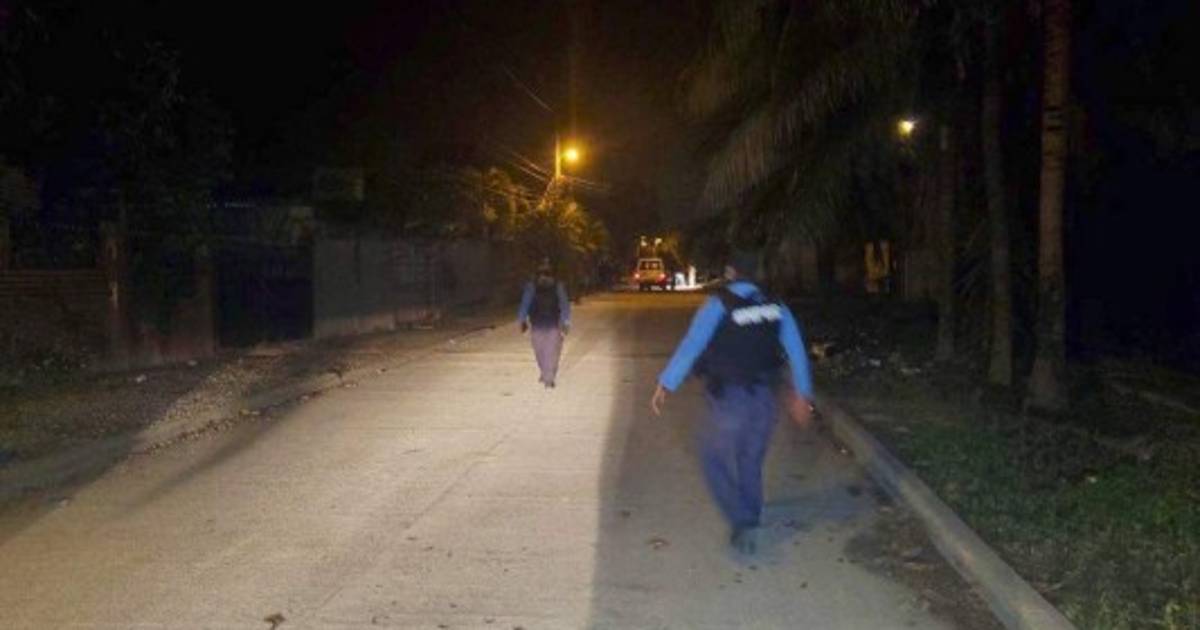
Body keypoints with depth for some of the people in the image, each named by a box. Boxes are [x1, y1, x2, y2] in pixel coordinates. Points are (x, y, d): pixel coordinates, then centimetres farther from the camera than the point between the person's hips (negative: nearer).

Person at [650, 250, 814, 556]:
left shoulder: (718, 305, -11)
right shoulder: (776, 308, 3)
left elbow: (690, 346, -18)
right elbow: (797, 353, 5)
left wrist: (665, 385, -16)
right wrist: (802, 394, 17)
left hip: (729, 399, -5)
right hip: (764, 398, 5)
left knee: (715, 459, 11)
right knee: (750, 462, 20)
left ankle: (741, 523, -1)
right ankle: (749, 525, 30)